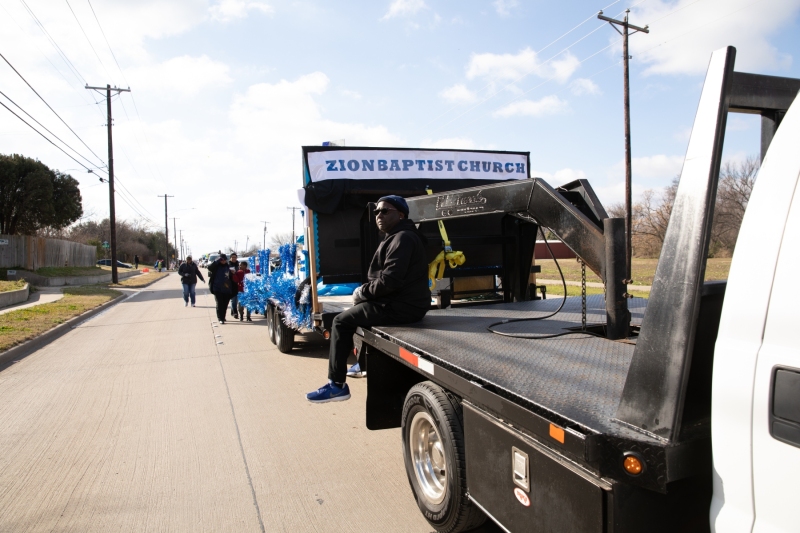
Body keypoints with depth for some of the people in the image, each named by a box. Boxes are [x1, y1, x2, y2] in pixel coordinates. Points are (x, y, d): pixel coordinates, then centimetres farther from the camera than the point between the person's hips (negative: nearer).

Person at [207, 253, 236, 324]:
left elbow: (231, 278, 16)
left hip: (227, 289, 4)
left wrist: (233, 289, 10)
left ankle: (223, 317, 24)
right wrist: (217, 261, -22)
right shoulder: (216, 266, -1)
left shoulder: (228, 267, 9)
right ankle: (220, 318, 0)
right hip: (218, 289, -4)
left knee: (225, 305, 10)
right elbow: (210, 267, -22)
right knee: (219, 304, -5)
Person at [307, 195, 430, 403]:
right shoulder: (399, 237, 19)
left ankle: (337, 385, -2)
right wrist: (365, 292, 6)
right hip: (403, 301, 11)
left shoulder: (403, 238, -16)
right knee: (359, 307, 29)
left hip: (402, 306, -11)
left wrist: (362, 292, -11)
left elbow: (390, 280, -26)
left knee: (341, 322, -5)